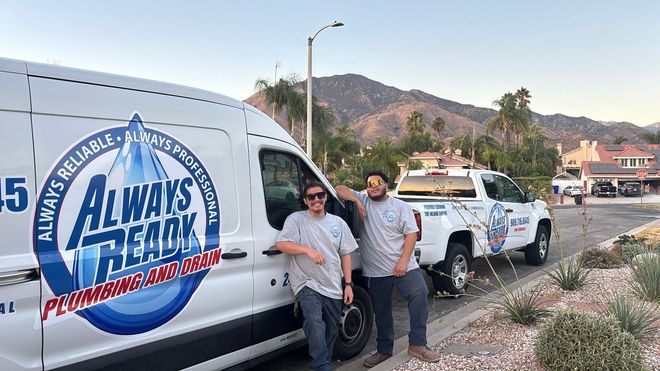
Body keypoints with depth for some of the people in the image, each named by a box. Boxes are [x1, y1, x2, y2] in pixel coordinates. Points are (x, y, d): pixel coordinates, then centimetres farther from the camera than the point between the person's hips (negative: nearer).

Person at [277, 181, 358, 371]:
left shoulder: (338, 222, 10)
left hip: (333, 287, 5)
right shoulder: (296, 219, -3)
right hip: (307, 284, -4)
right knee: (315, 322, -28)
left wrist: (348, 284, 5)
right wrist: (309, 250, -26)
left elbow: (345, 254, 12)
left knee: (331, 331, 13)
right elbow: (281, 245, -13)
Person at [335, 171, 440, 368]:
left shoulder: (401, 206, 2)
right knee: (381, 312, 10)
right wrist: (357, 201, -13)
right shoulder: (362, 201, 6)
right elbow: (340, 189, 0)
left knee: (420, 294, -21)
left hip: (404, 267, -1)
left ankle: (417, 344, -12)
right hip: (376, 272, 2)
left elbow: (411, 234, -3)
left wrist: (403, 261, -14)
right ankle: (384, 350, 26)